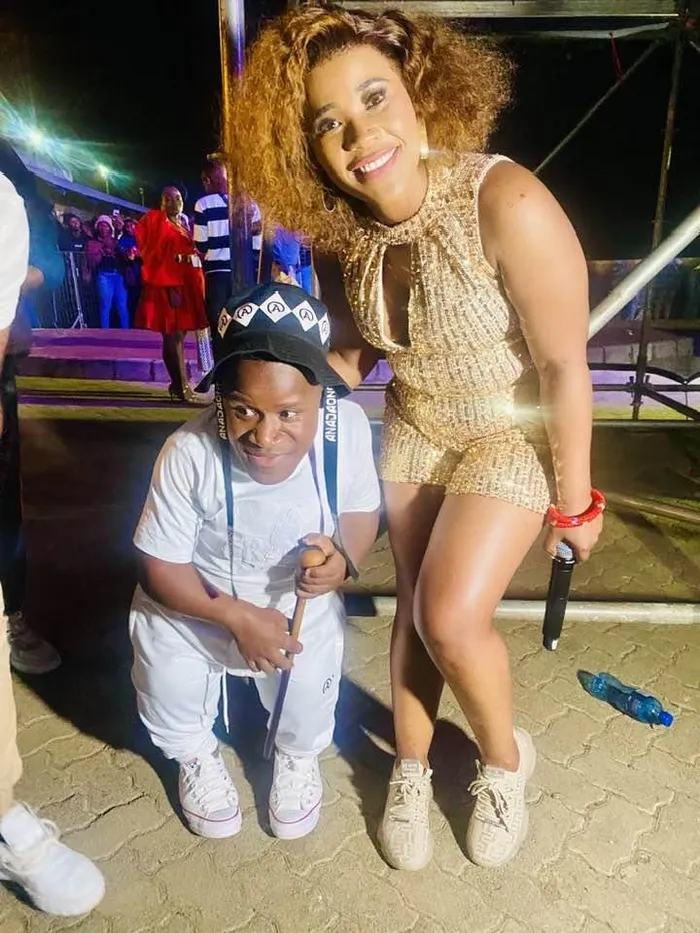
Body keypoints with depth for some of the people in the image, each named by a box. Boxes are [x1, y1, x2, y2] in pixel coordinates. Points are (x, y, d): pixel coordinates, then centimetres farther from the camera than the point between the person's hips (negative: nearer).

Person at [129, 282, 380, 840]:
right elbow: (160, 567, -19)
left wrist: (343, 557, -27)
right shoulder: (190, 453, -32)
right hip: (203, 596, 0)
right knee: (157, 637, -10)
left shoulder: (348, 427, -26)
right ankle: (194, 753, 26)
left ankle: (299, 755, 28)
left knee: (310, 668, -11)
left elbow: (362, 508, -7)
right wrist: (239, 617, -26)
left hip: (301, 595, 1)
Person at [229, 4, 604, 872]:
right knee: (415, 603, 10)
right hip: (414, 426, 5)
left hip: (514, 429, -5)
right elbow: (353, 353, 4)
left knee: (454, 613, -13)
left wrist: (574, 500, -13)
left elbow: (565, 366, -21)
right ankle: (410, 770, 34)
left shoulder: (509, 206, -30)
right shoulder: (339, 232, -12)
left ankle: (504, 758, 20)